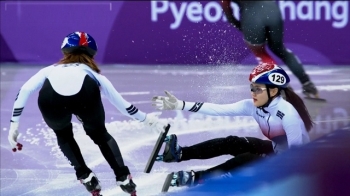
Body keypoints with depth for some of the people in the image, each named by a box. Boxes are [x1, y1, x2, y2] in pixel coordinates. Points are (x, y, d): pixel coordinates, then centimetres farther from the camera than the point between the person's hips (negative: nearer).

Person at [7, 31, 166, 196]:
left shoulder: (52, 70, 40)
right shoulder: (93, 73, 40)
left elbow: (25, 90, 24)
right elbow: (122, 104, 47)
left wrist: (14, 123, 25)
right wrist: (145, 118, 62)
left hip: (51, 100, 0)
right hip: (85, 95, 0)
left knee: (63, 135, 34)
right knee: (99, 134, 30)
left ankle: (85, 176, 26)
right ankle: (123, 178, 26)